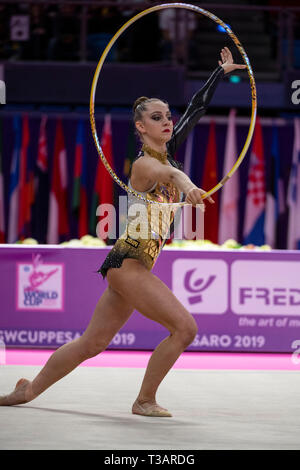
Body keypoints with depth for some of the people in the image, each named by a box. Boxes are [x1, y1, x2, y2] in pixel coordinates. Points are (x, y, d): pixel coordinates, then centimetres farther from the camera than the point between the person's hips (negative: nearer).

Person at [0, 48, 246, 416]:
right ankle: (145, 401, -3)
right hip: (128, 263, -9)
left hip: (132, 265, 9)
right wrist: (186, 185, -63)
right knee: (184, 327, -14)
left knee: (92, 343, 12)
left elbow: (196, 109, 19)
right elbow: (167, 174, -41)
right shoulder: (144, 164, -15)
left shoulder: (166, 153, 10)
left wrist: (221, 72, 24)